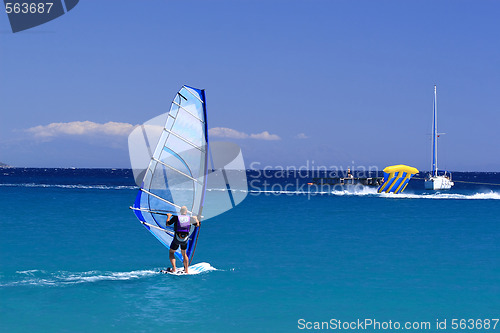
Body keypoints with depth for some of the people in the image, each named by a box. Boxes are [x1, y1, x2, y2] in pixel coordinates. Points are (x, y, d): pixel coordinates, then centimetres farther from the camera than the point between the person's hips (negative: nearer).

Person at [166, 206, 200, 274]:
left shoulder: (176, 218, -9)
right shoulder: (190, 218, 0)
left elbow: (167, 224, -1)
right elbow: (197, 225, 17)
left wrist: (168, 216, 16)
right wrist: (196, 219, 38)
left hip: (177, 239, -3)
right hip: (185, 239, 3)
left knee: (171, 252, 14)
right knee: (184, 254, 23)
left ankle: (174, 268, -3)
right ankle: (186, 270, 20)